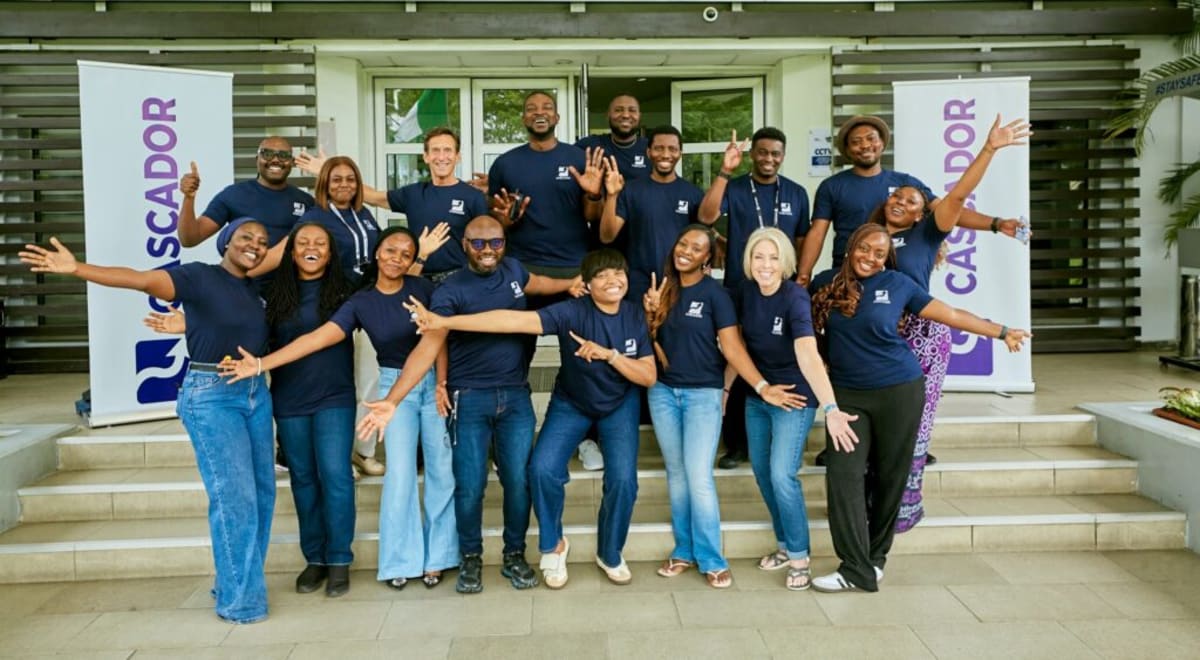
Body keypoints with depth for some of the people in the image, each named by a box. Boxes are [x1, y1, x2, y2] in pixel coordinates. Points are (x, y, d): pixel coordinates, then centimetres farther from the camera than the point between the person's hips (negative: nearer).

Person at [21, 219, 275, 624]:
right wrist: (77, 269, -32)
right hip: (211, 396, -7)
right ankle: (239, 599, 5)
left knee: (261, 491, 9)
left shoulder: (253, 288, 11)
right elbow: (141, 279, -22)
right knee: (234, 496, -7)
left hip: (256, 393, 7)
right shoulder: (199, 276, -10)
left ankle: (238, 581, 26)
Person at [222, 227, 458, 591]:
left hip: (434, 383, 0)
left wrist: (442, 383, -7)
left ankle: (435, 556, 14)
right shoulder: (361, 303, -5)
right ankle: (400, 560, 7)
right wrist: (261, 363, -19)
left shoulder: (422, 288, -5)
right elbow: (316, 338, -11)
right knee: (400, 473, -6)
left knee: (442, 471, 2)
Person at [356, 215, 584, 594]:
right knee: (470, 486, 0)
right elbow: (428, 346, -21)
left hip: (516, 396, 3)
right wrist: (392, 400, -31)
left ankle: (515, 556, 23)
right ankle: (471, 560, 22)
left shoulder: (512, 269, 4)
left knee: (518, 480, 4)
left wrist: (570, 285, 13)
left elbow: (534, 284, 31)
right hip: (470, 399, -3)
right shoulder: (450, 291, -11)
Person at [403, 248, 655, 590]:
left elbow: (649, 377, -14)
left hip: (620, 404, 1)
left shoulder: (636, 317, -14)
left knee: (623, 479, -16)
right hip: (571, 403, -1)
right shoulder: (573, 312, -24)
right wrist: (445, 322, -45)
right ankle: (553, 545, 6)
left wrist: (608, 354, -31)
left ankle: (610, 554, 12)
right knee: (542, 469, -21)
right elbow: (514, 320, -35)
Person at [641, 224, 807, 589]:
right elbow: (651, 338, 11)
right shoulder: (663, 287, 6)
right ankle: (683, 550, 20)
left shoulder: (715, 293, -8)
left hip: (703, 393, -4)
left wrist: (763, 387, -23)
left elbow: (732, 346, -14)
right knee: (676, 474, 10)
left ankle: (712, 559, 3)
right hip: (663, 391, 5)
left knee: (699, 476, -9)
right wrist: (651, 312, -8)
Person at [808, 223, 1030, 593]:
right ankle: (856, 569, -5)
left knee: (890, 476, 6)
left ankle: (875, 558, 22)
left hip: (899, 392, -1)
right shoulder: (826, 284, 3)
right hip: (847, 394, 1)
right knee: (844, 475, -9)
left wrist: (1002, 332, 10)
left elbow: (949, 314, 6)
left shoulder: (897, 284, 0)